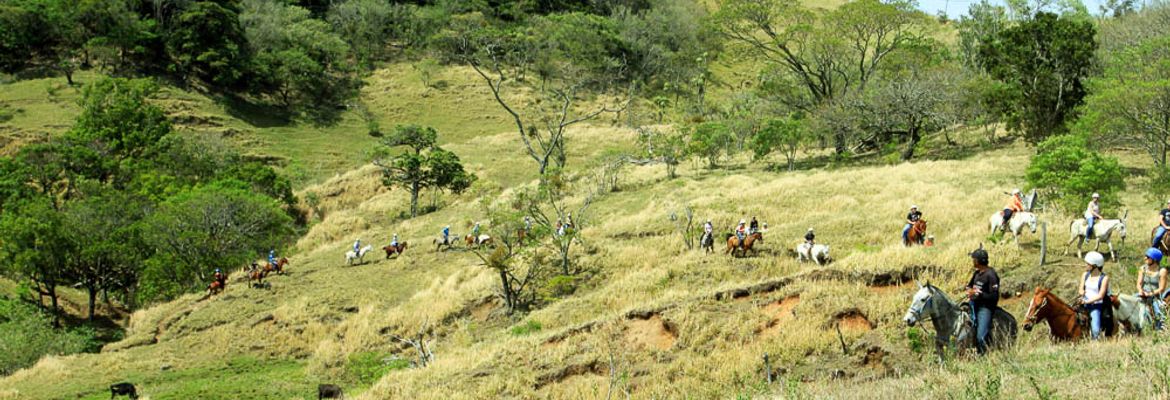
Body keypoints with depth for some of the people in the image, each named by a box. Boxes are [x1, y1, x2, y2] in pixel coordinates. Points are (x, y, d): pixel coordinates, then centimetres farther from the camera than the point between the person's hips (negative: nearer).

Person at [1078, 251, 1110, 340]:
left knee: (1095, 331, -22)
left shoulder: (1104, 278, -8)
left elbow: (1100, 296, -13)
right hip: (1084, 303, 5)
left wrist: (1087, 301, -22)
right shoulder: (1085, 275, 9)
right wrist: (1082, 292, -13)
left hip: (1096, 305, -5)